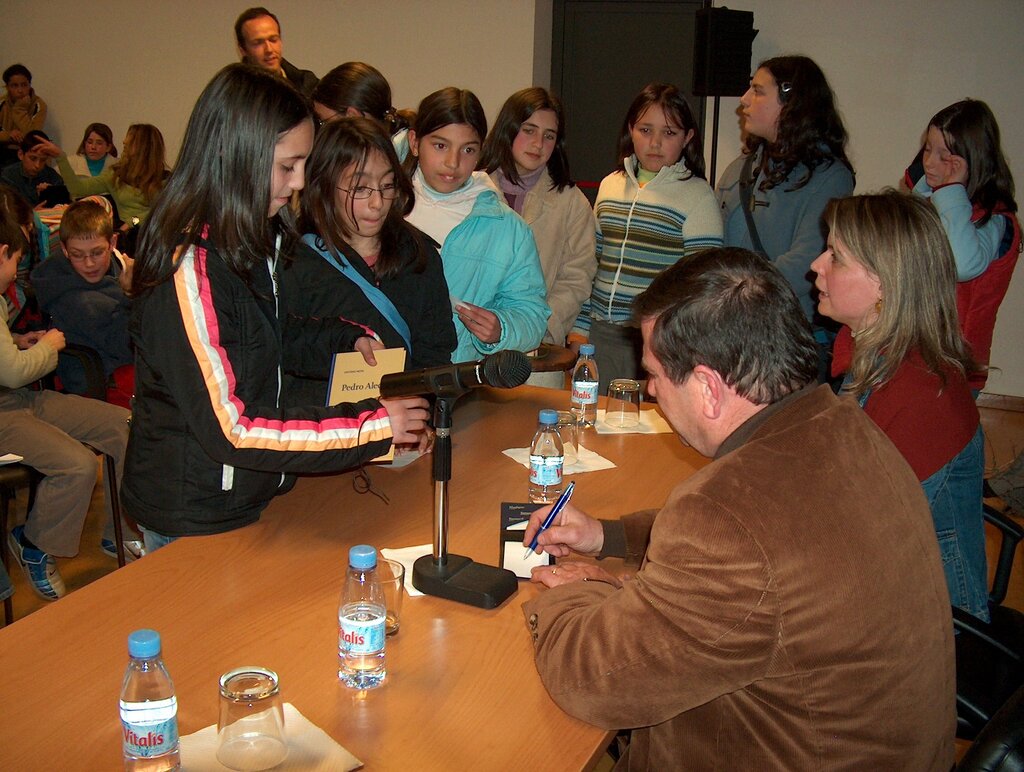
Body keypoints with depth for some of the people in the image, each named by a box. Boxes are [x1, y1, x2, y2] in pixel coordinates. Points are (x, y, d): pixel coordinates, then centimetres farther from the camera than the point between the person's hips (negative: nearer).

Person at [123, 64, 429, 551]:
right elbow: (229, 429, -27)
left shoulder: (249, 242, 3)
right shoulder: (189, 267, -26)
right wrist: (372, 426, -25)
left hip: (245, 500, 9)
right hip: (194, 522, -9)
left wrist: (346, 338, 4)